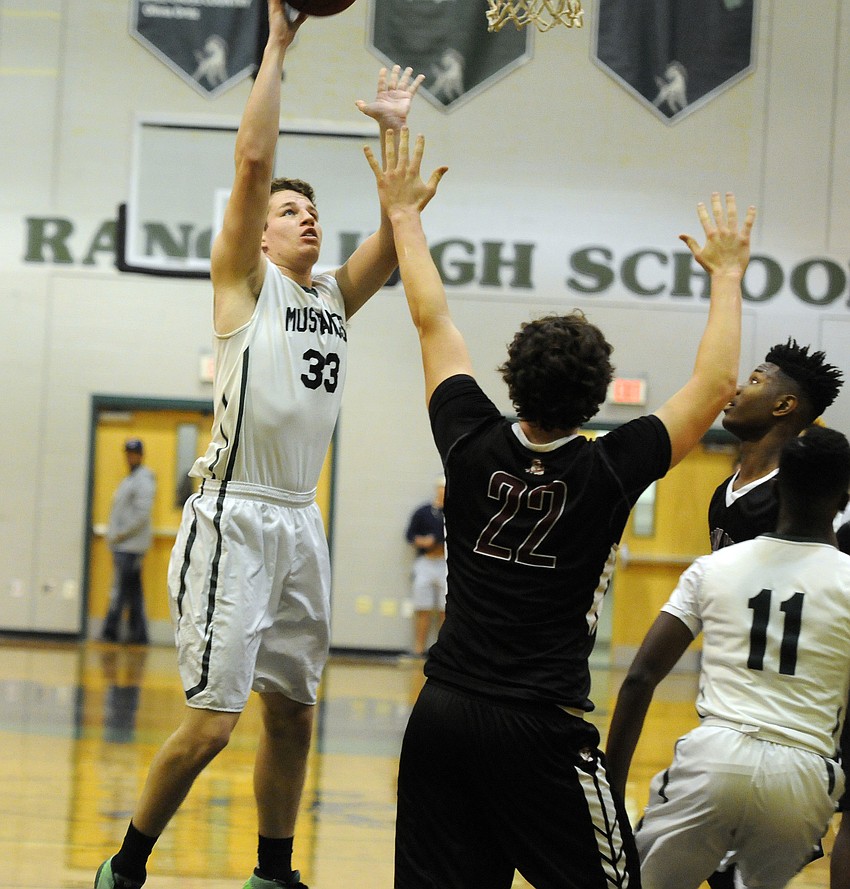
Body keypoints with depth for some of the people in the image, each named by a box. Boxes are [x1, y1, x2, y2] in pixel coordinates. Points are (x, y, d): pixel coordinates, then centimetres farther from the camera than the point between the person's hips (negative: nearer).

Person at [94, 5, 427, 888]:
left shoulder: (336, 295, 15)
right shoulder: (245, 281, -2)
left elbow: (398, 228, 7)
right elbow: (252, 160, -13)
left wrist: (392, 129, 5)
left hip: (298, 524, 7)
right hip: (233, 519, -7)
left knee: (292, 713, 12)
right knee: (211, 720, -10)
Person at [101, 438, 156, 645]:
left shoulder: (143, 480, -8)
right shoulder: (129, 480, 20)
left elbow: (142, 514, -17)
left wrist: (120, 534, -15)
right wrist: (112, 534, 13)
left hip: (131, 545, -10)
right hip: (122, 545, 10)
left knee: (120, 590, -10)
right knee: (133, 592, 9)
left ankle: (110, 632, -10)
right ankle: (138, 634, 11)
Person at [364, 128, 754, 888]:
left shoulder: (473, 446, 0)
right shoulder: (609, 473, -9)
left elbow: (433, 321, 13)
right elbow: (715, 385, 2)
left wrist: (404, 213, 24)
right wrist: (727, 275, 14)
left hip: (442, 711, 5)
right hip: (539, 728, -4)